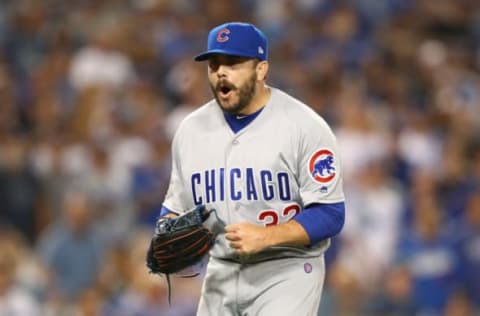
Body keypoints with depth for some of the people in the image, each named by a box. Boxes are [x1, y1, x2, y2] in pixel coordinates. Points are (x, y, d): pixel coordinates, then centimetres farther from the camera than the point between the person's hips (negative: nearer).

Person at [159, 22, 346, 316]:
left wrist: (265, 236, -26)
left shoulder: (303, 126, -10)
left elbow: (330, 215, -13)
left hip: (285, 273, -6)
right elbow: (177, 205, 17)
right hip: (220, 275, 6)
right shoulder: (191, 128, 6)